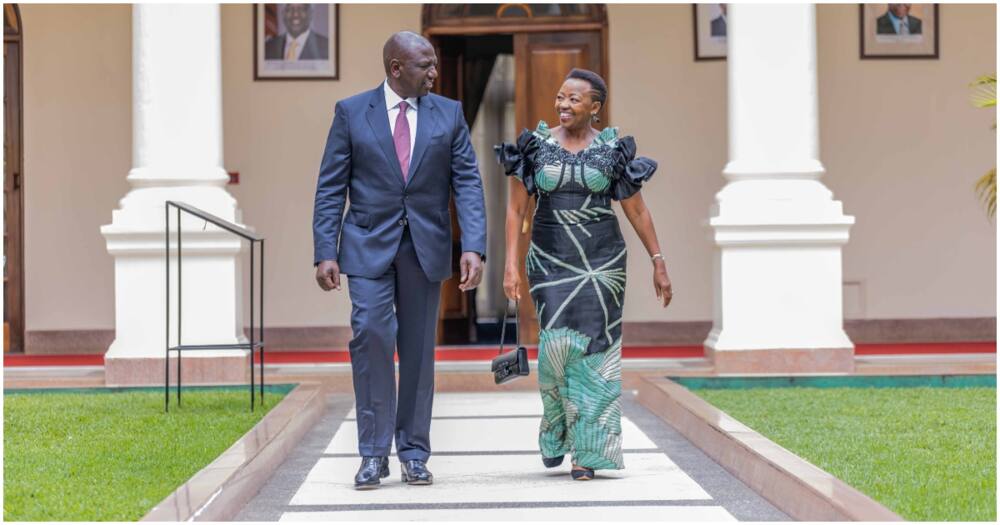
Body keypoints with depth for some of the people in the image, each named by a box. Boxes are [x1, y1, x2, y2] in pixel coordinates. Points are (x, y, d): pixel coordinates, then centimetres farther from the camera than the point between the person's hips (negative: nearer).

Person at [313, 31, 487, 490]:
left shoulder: (449, 114, 4)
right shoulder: (351, 112, 0)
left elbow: (468, 183, -1)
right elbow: (330, 187, -1)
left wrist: (473, 246, -14)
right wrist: (325, 252, -9)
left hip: (426, 247, 2)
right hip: (370, 245, -2)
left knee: (418, 349, 7)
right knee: (371, 334, -16)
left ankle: (414, 454, 15)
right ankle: (373, 454, -7)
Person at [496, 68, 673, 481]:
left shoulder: (612, 150, 0)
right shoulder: (536, 145, 1)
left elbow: (637, 210, 5)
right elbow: (516, 208, 1)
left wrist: (659, 264, 4)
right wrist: (511, 265, -7)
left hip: (601, 260, 0)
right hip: (551, 259, 0)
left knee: (593, 348, -2)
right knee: (557, 342, -11)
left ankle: (586, 452, 5)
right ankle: (556, 426, 18)